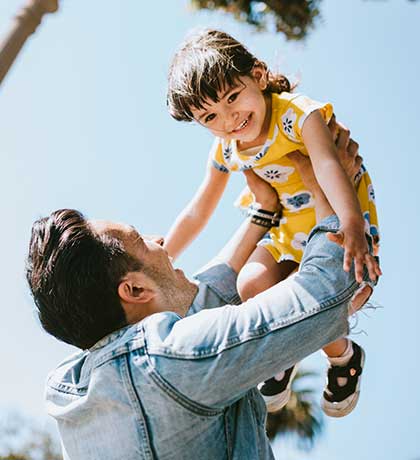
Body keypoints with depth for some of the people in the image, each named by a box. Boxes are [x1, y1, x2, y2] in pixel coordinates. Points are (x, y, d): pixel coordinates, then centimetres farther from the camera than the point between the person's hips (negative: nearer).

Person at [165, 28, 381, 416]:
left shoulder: (299, 114, -24)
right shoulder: (225, 151, -4)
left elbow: (328, 165, -43)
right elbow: (197, 213, 7)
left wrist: (352, 224, -62)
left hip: (343, 223, -5)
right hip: (288, 229, 5)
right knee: (252, 284, -22)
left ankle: (344, 357, 12)